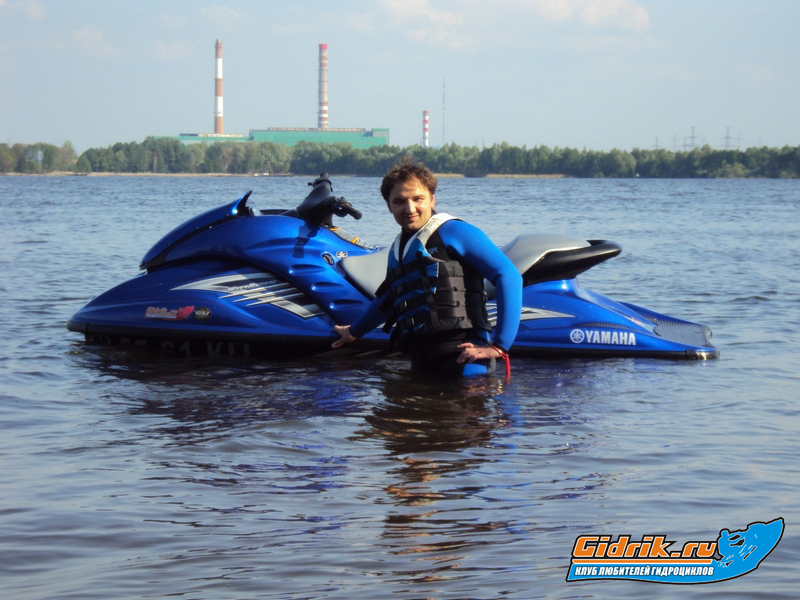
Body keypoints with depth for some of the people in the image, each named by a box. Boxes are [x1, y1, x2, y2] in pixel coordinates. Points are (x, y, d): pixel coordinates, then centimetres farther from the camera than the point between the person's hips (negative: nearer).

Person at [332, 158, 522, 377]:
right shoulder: (397, 250, 24)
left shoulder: (454, 232, 1)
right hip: (421, 362, 7)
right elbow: (387, 299, 44)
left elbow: (508, 276, -7)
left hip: (461, 353, -7)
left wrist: (499, 345, -11)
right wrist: (355, 331, 60)